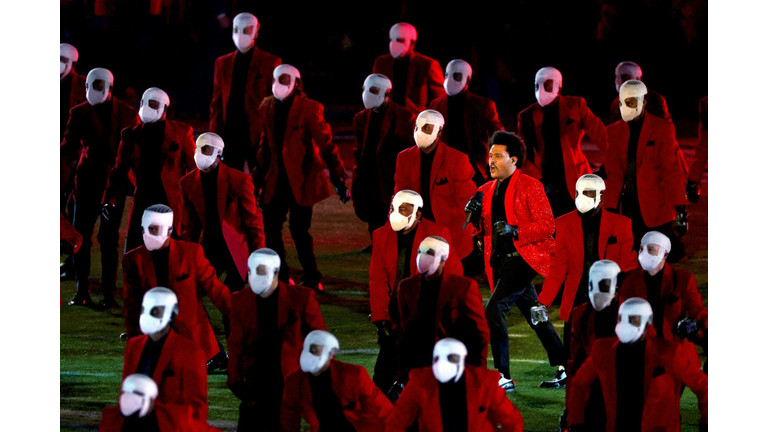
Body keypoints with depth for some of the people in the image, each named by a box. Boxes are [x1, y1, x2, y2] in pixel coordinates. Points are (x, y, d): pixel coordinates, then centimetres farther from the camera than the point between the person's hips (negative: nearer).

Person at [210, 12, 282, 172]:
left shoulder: (270, 63, 3)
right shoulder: (222, 63, 14)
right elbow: (217, 102, 14)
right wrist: (216, 134, 5)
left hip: (258, 135, -3)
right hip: (230, 134, 3)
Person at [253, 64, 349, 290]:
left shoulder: (308, 108, -8)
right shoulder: (268, 108, 9)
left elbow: (325, 144, -9)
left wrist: (338, 177, -13)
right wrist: (259, 177, 17)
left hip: (301, 178, -5)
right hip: (276, 179, 5)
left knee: (299, 229, -7)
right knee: (270, 228, 1)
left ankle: (312, 280, 6)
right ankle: (280, 277, 14)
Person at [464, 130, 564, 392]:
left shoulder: (530, 186, -6)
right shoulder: (486, 191, 14)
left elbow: (547, 225, -12)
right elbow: (481, 231, 19)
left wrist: (515, 231, -23)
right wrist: (474, 217, -2)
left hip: (522, 258, -8)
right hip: (499, 262, 8)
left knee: (493, 309, -20)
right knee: (534, 316, 15)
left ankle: (503, 377, -19)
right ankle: (563, 368, 26)